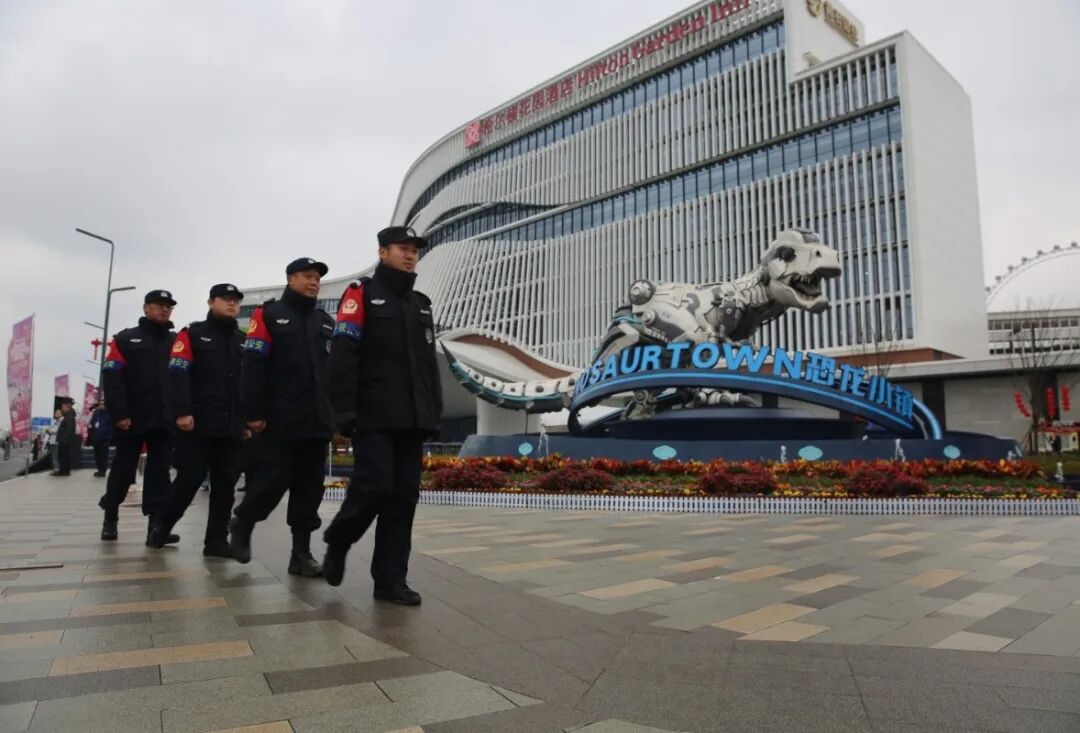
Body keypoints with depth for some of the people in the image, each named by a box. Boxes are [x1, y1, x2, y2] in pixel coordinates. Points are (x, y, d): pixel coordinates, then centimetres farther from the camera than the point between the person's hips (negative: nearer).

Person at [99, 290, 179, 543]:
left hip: (165, 420, 2)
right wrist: (119, 414, -13)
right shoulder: (125, 339, 4)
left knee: (160, 472, 1)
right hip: (132, 420, -2)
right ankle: (110, 518, 26)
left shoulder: (177, 342, 13)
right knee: (123, 469, 7)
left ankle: (157, 523, 2)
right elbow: (112, 379, -4)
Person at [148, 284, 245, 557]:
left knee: (225, 485, 4)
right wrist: (182, 412, -18)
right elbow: (177, 376, -8)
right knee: (189, 481, -3)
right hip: (197, 425, -4)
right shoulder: (192, 334, 3)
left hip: (232, 427, 5)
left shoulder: (244, 341, 17)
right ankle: (161, 527, 20)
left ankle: (217, 540, 11)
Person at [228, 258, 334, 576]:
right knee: (273, 481, -5)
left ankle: (301, 553, 13)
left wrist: (338, 413, 10)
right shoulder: (269, 315, 2)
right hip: (281, 421, -5)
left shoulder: (326, 322, 17)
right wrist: (254, 413, -13)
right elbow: (253, 367, -6)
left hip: (317, 421, 5)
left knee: (310, 488, 5)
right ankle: (241, 524, 24)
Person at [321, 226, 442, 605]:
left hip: (412, 419, 6)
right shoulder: (361, 296, 2)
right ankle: (337, 542, 19)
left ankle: (390, 580, 10)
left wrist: (435, 411, 14)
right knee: (374, 488, -11)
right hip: (375, 418, -6)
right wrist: (344, 409, -16)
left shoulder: (421, 304, 21)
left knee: (403, 497, 3)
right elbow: (342, 358, -8)